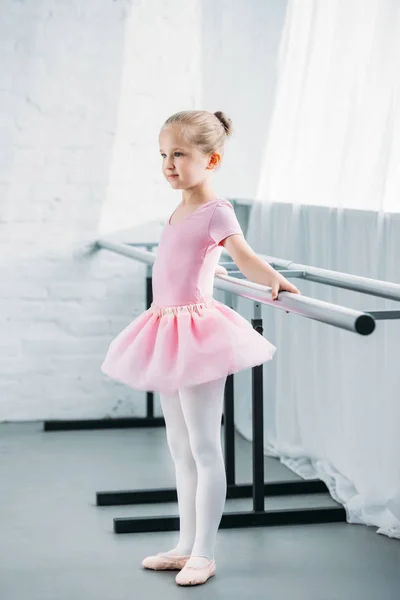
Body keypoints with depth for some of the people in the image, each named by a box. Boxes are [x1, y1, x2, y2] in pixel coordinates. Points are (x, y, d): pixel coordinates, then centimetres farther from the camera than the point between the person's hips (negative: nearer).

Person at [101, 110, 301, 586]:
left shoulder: (216, 211, -12)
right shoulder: (180, 211, 12)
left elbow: (244, 256, -26)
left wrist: (275, 282, -42)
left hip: (196, 329, -9)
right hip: (168, 332, 9)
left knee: (204, 449, -2)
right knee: (180, 448, 15)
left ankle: (204, 555, 5)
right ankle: (185, 546, 25)